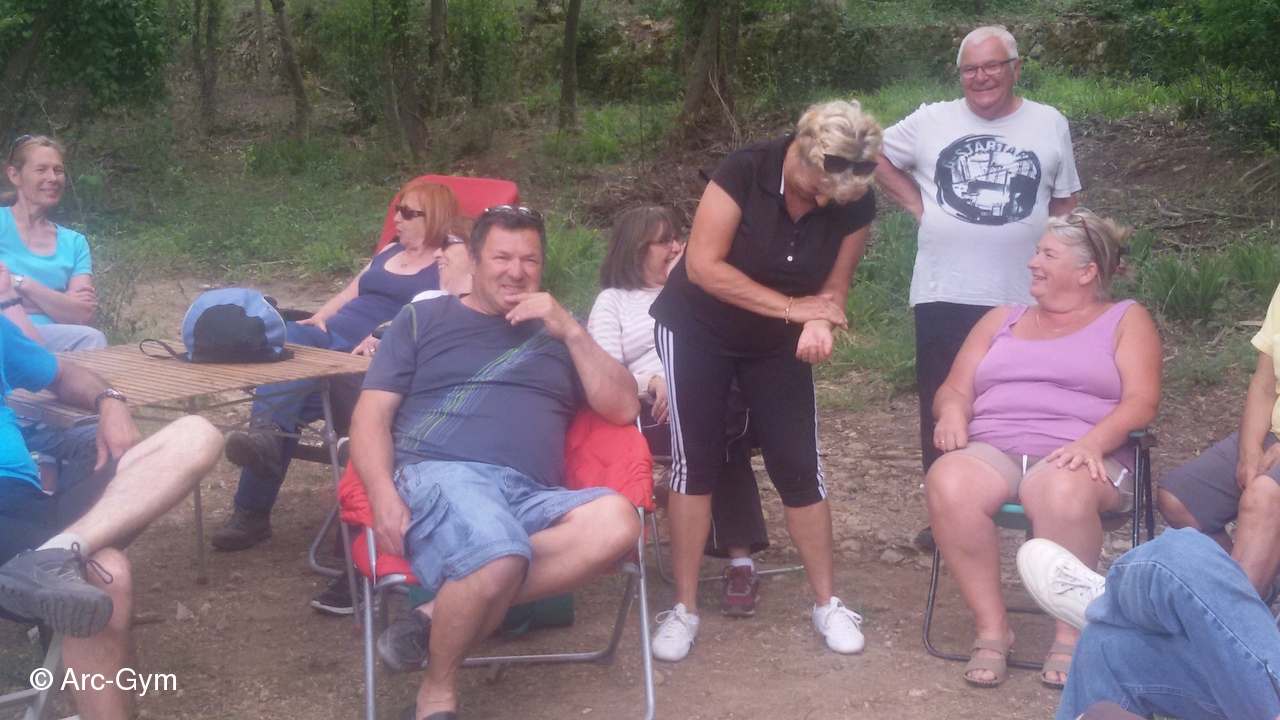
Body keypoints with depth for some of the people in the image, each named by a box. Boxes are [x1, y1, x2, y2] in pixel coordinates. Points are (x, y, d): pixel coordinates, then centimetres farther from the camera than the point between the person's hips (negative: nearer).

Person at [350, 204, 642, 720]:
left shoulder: (557, 333, 26)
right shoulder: (424, 318, 20)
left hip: (529, 497, 4)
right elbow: (372, 414, 10)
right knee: (499, 556, -39)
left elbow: (623, 409, 14)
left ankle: (440, 615, -24)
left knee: (616, 521, -31)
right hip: (437, 475, -3)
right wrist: (383, 494, -9)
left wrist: (571, 331, 4)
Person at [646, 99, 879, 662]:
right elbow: (704, 265, -26)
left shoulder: (855, 204, -15)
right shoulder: (745, 172, -26)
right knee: (694, 463, -4)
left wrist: (818, 323, -29)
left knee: (799, 467, -1)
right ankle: (684, 608, 5)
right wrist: (789, 306, -25)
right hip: (697, 330, -3)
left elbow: (833, 287, -6)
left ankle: (827, 603, 12)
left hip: (778, 344, 3)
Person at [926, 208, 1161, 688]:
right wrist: (952, 412, -4)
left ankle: (1069, 636, -23)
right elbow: (954, 389, 21)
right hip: (991, 451, 3)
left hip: (1076, 457, -3)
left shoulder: (1126, 320, 16)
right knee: (947, 483, -33)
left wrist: (1093, 441, -19)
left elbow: (1141, 402, 1)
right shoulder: (1002, 321, 27)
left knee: (1062, 493, -41)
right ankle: (991, 627, -22)